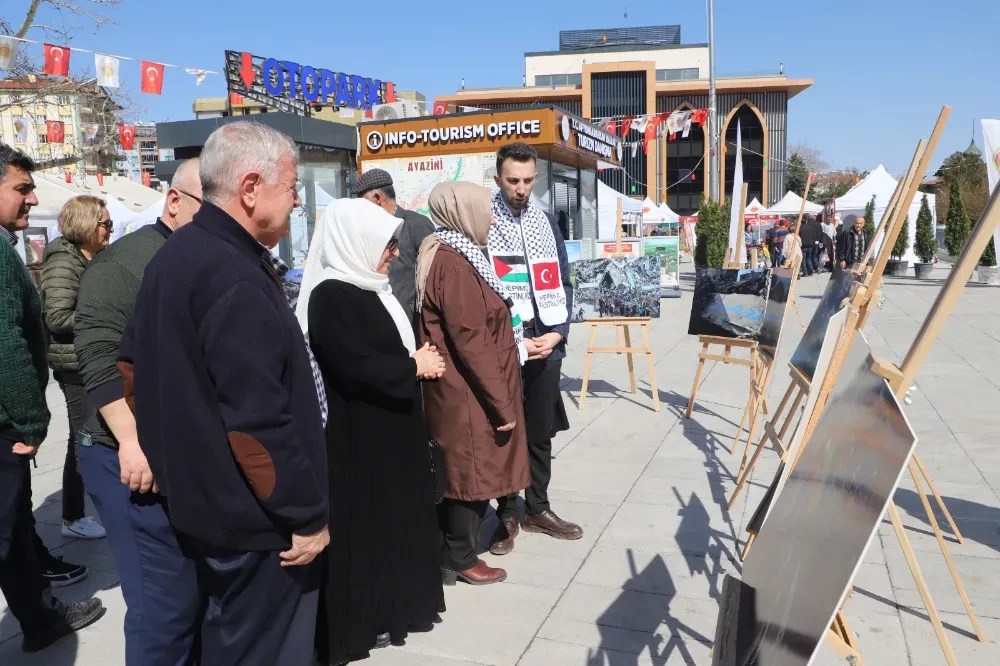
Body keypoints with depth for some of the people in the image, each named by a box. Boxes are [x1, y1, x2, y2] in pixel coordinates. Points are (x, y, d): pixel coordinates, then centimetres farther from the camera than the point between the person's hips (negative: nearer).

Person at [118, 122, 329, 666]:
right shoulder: (236, 280, -25)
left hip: (198, 498, 10)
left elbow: (132, 363, 16)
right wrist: (308, 515, -19)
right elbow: (259, 423, -29)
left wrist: (166, 452, 21)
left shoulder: (173, 256, 8)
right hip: (254, 517, -10)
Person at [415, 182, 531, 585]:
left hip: (466, 390, 10)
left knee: (463, 470, 18)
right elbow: (471, 342, -24)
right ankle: (459, 560, 18)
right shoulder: (454, 265, -20)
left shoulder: (454, 256, 12)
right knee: (472, 472, 3)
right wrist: (501, 402, -20)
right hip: (471, 393, -10)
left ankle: (453, 549, 31)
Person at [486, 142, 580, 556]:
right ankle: (507, 515, 21)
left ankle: (537, 509, 30)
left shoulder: (546, 223, 11)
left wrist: (556, 334, -2)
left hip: (545, 346, 5)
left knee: (541, 433, 14)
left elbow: (562, 283, 12)